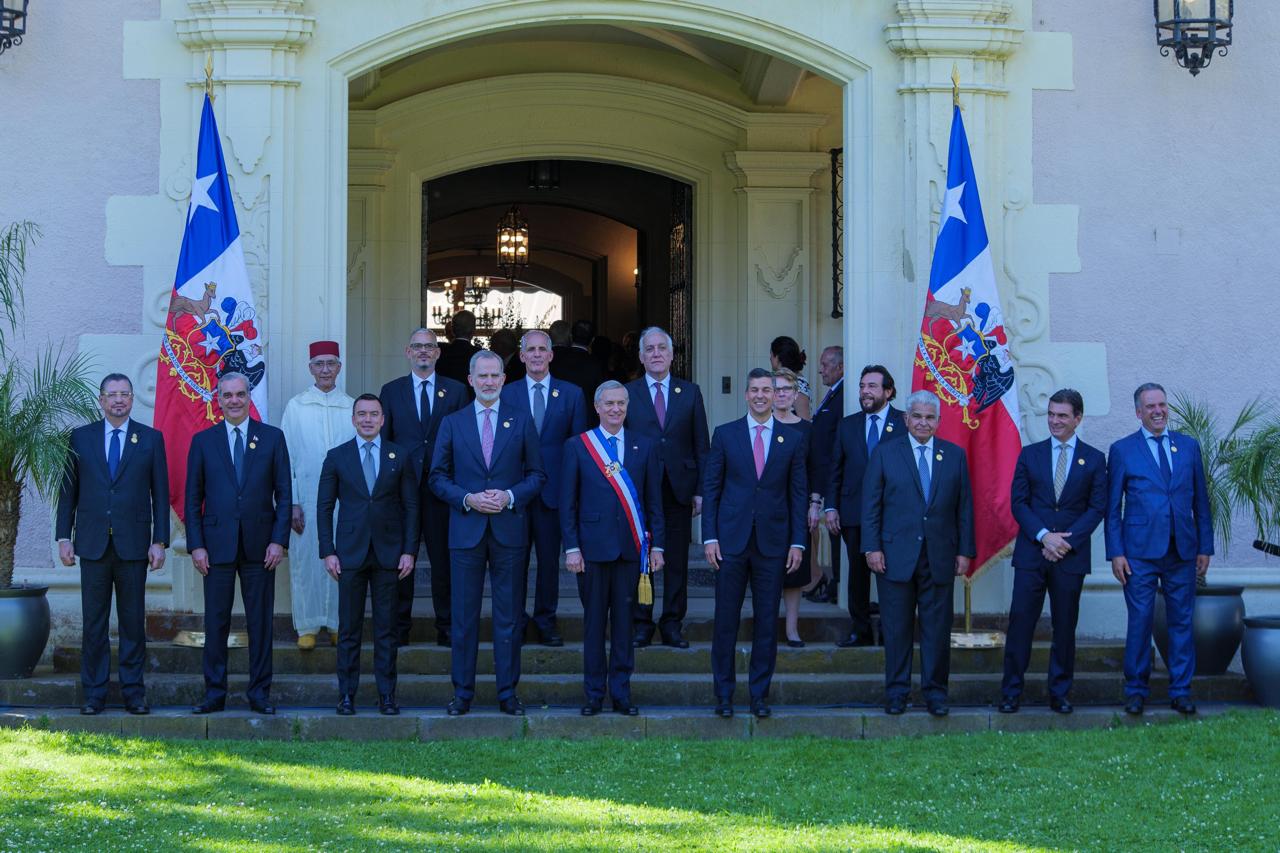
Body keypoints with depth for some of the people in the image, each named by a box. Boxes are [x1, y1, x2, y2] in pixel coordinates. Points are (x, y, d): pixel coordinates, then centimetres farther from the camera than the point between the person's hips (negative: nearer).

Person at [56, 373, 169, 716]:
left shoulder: (151, 439, 6)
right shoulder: (81, 437, 8)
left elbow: (160, 494, 4)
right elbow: (68, 491, 9)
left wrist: (160, 542, -2)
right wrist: (63, 537, 2)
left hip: (133, 544, -1)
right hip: (93, 544, 1)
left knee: (133, 621, 3)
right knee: (94, 622, 3)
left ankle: (134, 692, 9)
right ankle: (94, 693, 8)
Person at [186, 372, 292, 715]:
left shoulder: (272, 438, 6)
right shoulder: (203, 441, 7)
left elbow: (284, 493, 5)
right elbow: (193, 498, 7)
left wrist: (279, 540, -4)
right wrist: (196, 545, -2)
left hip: (259, 543, 0)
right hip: (217, 544, 0)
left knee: (260, 622, 3)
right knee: (215, 622, 2)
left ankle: (260, 693, 10)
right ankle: (214, 693, 9)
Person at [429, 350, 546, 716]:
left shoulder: (521, 423, 6)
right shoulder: (452, 424, 7)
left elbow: (537, 475, 6)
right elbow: (438, 477, 6)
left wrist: (510, 496, -11)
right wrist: (468, 499, -10)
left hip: (509, 532, 0)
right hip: (466, 531, 0)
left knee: (508, 616, 4)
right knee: (464, 616, 3)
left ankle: (508, 693, 10)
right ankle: (462, 692, 10)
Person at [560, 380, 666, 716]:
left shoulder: (645, 447, 9)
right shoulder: (577, 446, 4)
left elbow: (654, 500, 10)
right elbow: (567, 503, 2)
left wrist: (657, 545, 4)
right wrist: (571, 547, -4)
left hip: (631, 547, 1)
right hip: (593, 548, -1)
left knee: (625, 621, 5)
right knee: (594, 622, 3)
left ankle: (621, 693, 12)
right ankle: (594, 694, 11)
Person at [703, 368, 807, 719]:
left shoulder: (793, 439, 6)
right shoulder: (725, 434, 4)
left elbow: (798, 493, 7)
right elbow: (711, 488, 5)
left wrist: (798, 542, 0)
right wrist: (710, 537, -3)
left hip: (773, 542, 1)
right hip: (731, 541, -1)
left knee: (767, 622, 4)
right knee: (726, 620, 2)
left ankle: (759, 694, 13)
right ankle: (724, 693, 11)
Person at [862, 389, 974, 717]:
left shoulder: (955, 455, 8)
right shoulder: (885, 453, 4)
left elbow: (965, 506, 8)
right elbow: (870, 503, 2)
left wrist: (965, 551, 2)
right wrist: (872, 547, -5)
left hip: (940, 557, 1)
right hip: (895, 555, -1)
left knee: (937, 627, 4)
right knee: (896, 628, 3)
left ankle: (935, 691, 12)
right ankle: (896, 690, 12)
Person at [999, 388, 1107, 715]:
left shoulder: (1094, 459, 6)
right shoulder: (1030, 454, 8)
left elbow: (1097, 507, 1)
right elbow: (1018, 502, 3)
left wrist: (1067, 540, -11)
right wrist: (1044, 536, -11)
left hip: (1071, 555, 0)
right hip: (1031, 553, 0)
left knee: (1065, 626, 5)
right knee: (1021, 621, -4)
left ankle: (1060, 693, 13)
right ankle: (1011, 692, 1)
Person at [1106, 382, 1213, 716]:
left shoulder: (1189, 447, 10)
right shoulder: (1122, 450, 2)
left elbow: (1201, 501, 12)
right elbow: (1112, 508, 2)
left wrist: (1205, 547, 7)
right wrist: (1115, 553, -5)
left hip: (1183, 551, 3)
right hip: (1140, 551, -3)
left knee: (1182, 622, 5)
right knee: (1140, 622, -1)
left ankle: (1180, 692, 13)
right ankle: (1136, 691, 10)